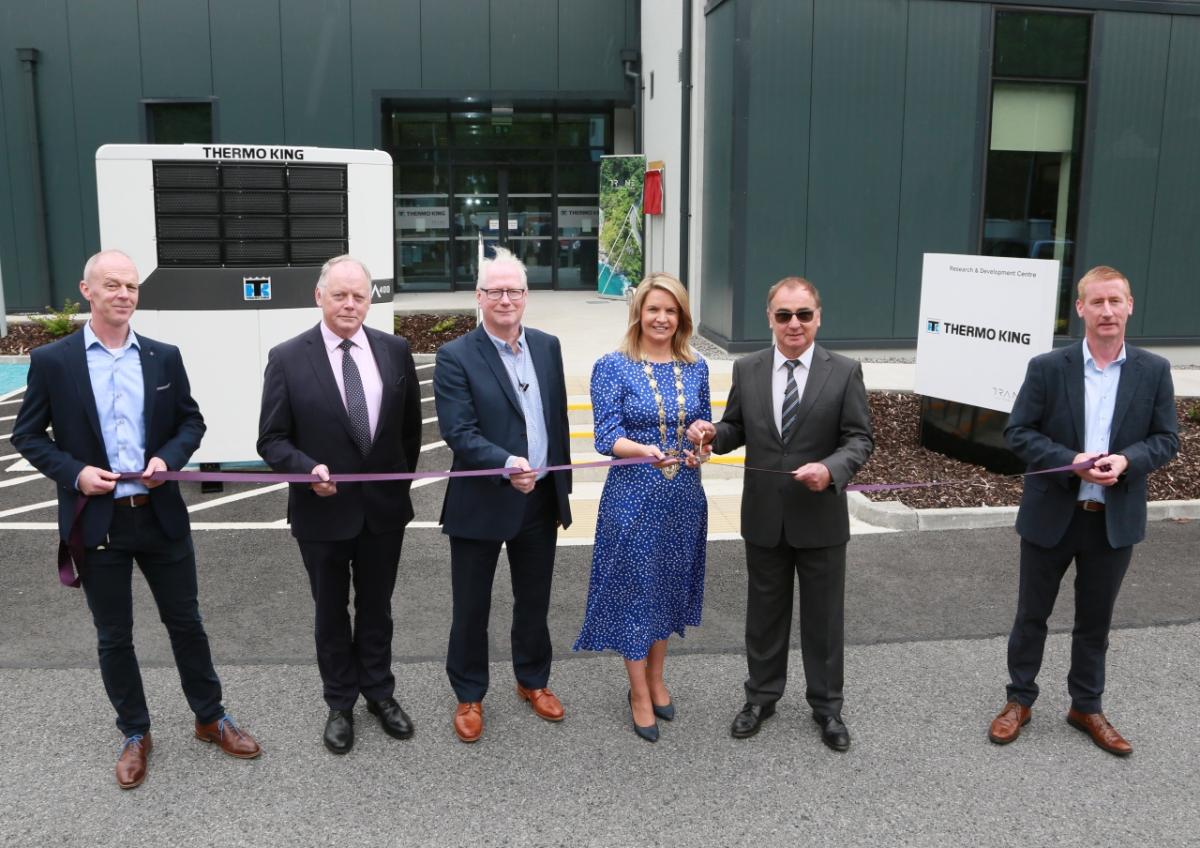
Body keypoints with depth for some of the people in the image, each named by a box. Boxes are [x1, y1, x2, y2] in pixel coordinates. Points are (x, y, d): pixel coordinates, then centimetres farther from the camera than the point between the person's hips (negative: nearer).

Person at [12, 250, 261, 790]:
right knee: (114, 636, 11)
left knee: (185, 623, 12)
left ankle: (211, 719, 29)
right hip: (96, 521, -1)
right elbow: (27, 436, 1)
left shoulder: (164, 357, 3)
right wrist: (73, 472, -15)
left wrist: (168, 457, -11)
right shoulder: (52, 361, -4)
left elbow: (191, 421, 9)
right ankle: (135, 734, 29)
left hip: (161, 515, 2)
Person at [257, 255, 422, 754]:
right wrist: (309, 469, -24)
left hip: (384, 507, 2)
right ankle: (340, 704, 33)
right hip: (322, 509, -2)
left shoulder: (394, 351, -2)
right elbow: (272, 439, -8)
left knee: (376, 607, 18)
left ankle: (379, 693, 37)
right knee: (331, 612, 15)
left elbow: (410, 425, 8)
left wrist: (401, 479, 9)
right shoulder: (287, 358, -10)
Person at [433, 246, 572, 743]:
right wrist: (507, 465, -33)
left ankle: (533, 681, 39)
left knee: (534, 600, 19)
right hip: (481, 504, -4)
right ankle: (469, 695, 29)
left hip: (540, 500, 5)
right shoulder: (456, 357, -11)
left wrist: (561, 490, 12)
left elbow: (558, 422, 11)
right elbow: (458, 432, -19)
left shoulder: (547, 346, 5)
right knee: (471, 607, 10)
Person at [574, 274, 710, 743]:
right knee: (635, 590, 5)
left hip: (683, 497, 4)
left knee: (670, 586, 15)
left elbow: (705, 424, 12)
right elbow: (607, 437, -13)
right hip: (632, 497, -4)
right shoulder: (613, 366, -9)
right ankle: (640, 696, 21)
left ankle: (656, 680, 35)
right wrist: (648, 451, -31)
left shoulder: (696, 368, 4)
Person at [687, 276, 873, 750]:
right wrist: (712, 433, -14)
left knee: (823, 616, 11)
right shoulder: (746, 370, 1)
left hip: (821, 518, -2)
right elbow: (738, 429, 8)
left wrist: (831, 469, -25)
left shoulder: (844, 372, -6)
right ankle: (761, 697, 34)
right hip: (764, 517, 2)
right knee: (764, 612, 16)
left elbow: (859, 439, -7)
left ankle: (826, 706, 29)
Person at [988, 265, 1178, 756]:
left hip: (1115, 519, 2)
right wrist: (1071, 462, -22)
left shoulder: (1154, 371, -1)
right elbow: (1017, 432, -7)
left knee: (1096, 620, 15)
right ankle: (1019, 700, 29)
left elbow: (1166, 439, 1)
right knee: (1032, 614, 12)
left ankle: (1086, 707, 33)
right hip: (1051, 515, -1)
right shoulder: (1048, 367, -7)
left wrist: (1126, 460, -20)